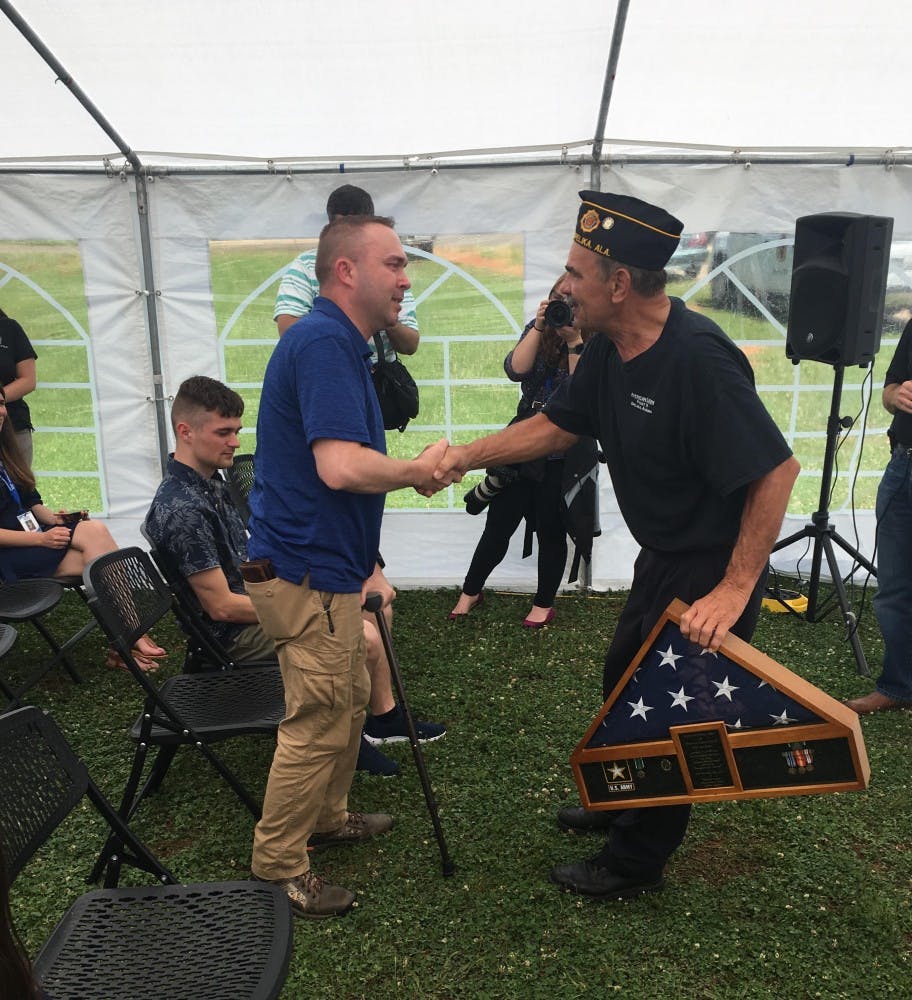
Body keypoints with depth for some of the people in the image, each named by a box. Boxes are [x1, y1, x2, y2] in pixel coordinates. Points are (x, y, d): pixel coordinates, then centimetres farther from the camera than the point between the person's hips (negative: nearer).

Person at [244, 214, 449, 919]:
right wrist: (420, 470, -14)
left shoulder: (341, 344, 14)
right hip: (307, 575, -10)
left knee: (349, 701, 23)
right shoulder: (323, 341, -20)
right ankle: (277, 866, 21)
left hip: (325, 568, 11)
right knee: (318, 724, 3)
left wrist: (365, 564, 20)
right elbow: (341, 466, -32)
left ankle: (327, 818, 42)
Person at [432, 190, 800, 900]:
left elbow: (778, 470, -29)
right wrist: (464, 457, 0)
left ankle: (636, 862, 30)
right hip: (663, 557, 9)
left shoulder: (698, 359, -30)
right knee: (625, 685, 24)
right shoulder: (610, 351, -2)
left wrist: (735, 589, -29)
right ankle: (621, 804, 50)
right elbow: (555, 426, 8)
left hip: (714, 572, -9)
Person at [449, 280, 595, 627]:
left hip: (564, 455, -3)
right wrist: (539, 327, -21)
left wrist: (574, 341, -27)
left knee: (550, 529, 9)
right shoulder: (538, 331, 2)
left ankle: (544, 604, 29)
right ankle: (470, 592, 28)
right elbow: (515, 369, -13)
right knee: (498, 524, 10)